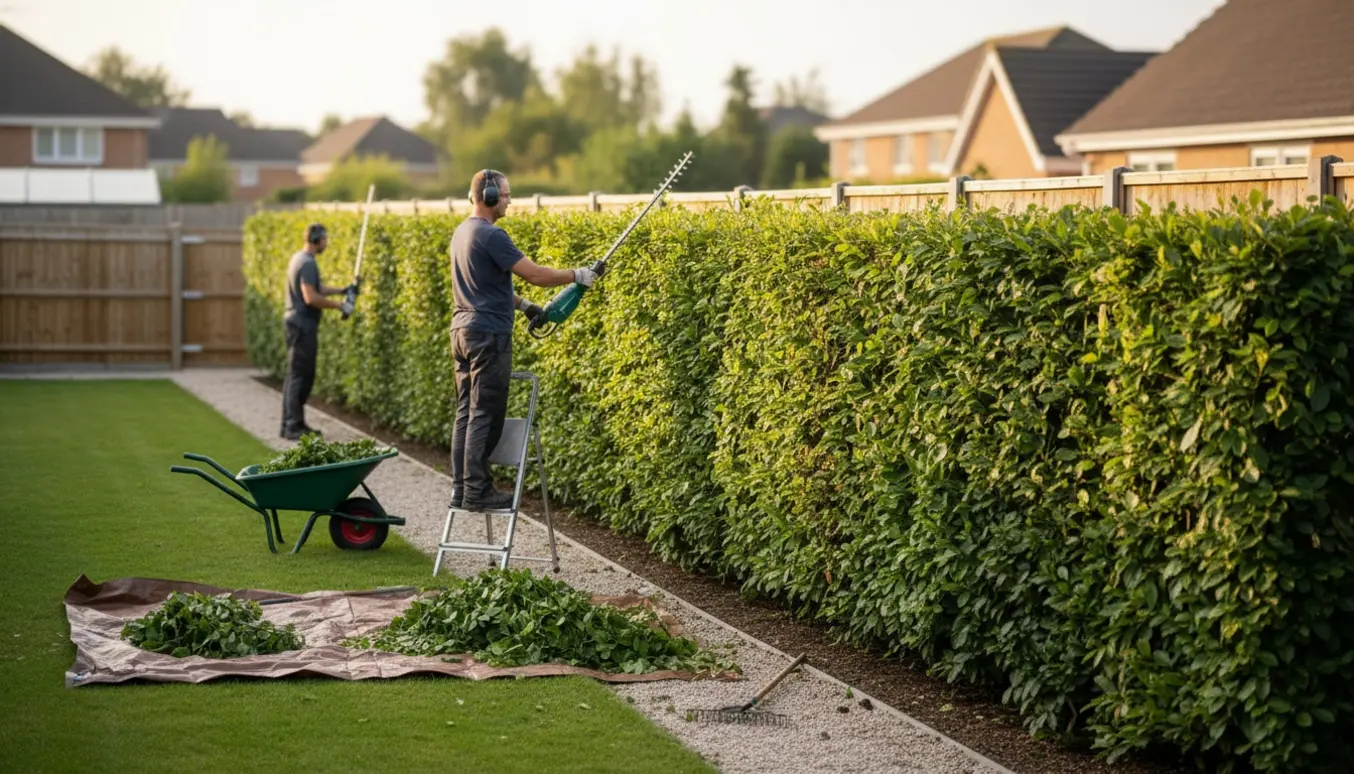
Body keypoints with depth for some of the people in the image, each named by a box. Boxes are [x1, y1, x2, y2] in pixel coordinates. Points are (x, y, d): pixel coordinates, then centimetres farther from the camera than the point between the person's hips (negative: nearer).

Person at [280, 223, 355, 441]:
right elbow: (311, 297, -24)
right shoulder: (307, 263, -17)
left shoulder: (300, 258, 15)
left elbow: (315, 288, 25)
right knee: (300, 376, -9)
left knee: (297, 375, 14)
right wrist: (339, 306, -18)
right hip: (302, 325, -11)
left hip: (298, 324, 11)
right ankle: (294, 426, -9)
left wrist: (342, 290, 20)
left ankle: (291, 423, 18)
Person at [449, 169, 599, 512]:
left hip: (464, 330, 10)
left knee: (466, 413, 11)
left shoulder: (463, 231, 13)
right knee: (485, 415, -6)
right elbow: (536, 275, -17)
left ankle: (461, 488, 14)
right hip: (488, 335, -10)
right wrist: (577, 275, -5)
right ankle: (477, 492, -4)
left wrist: (524, 306, 23)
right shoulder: (491, 235, -17)